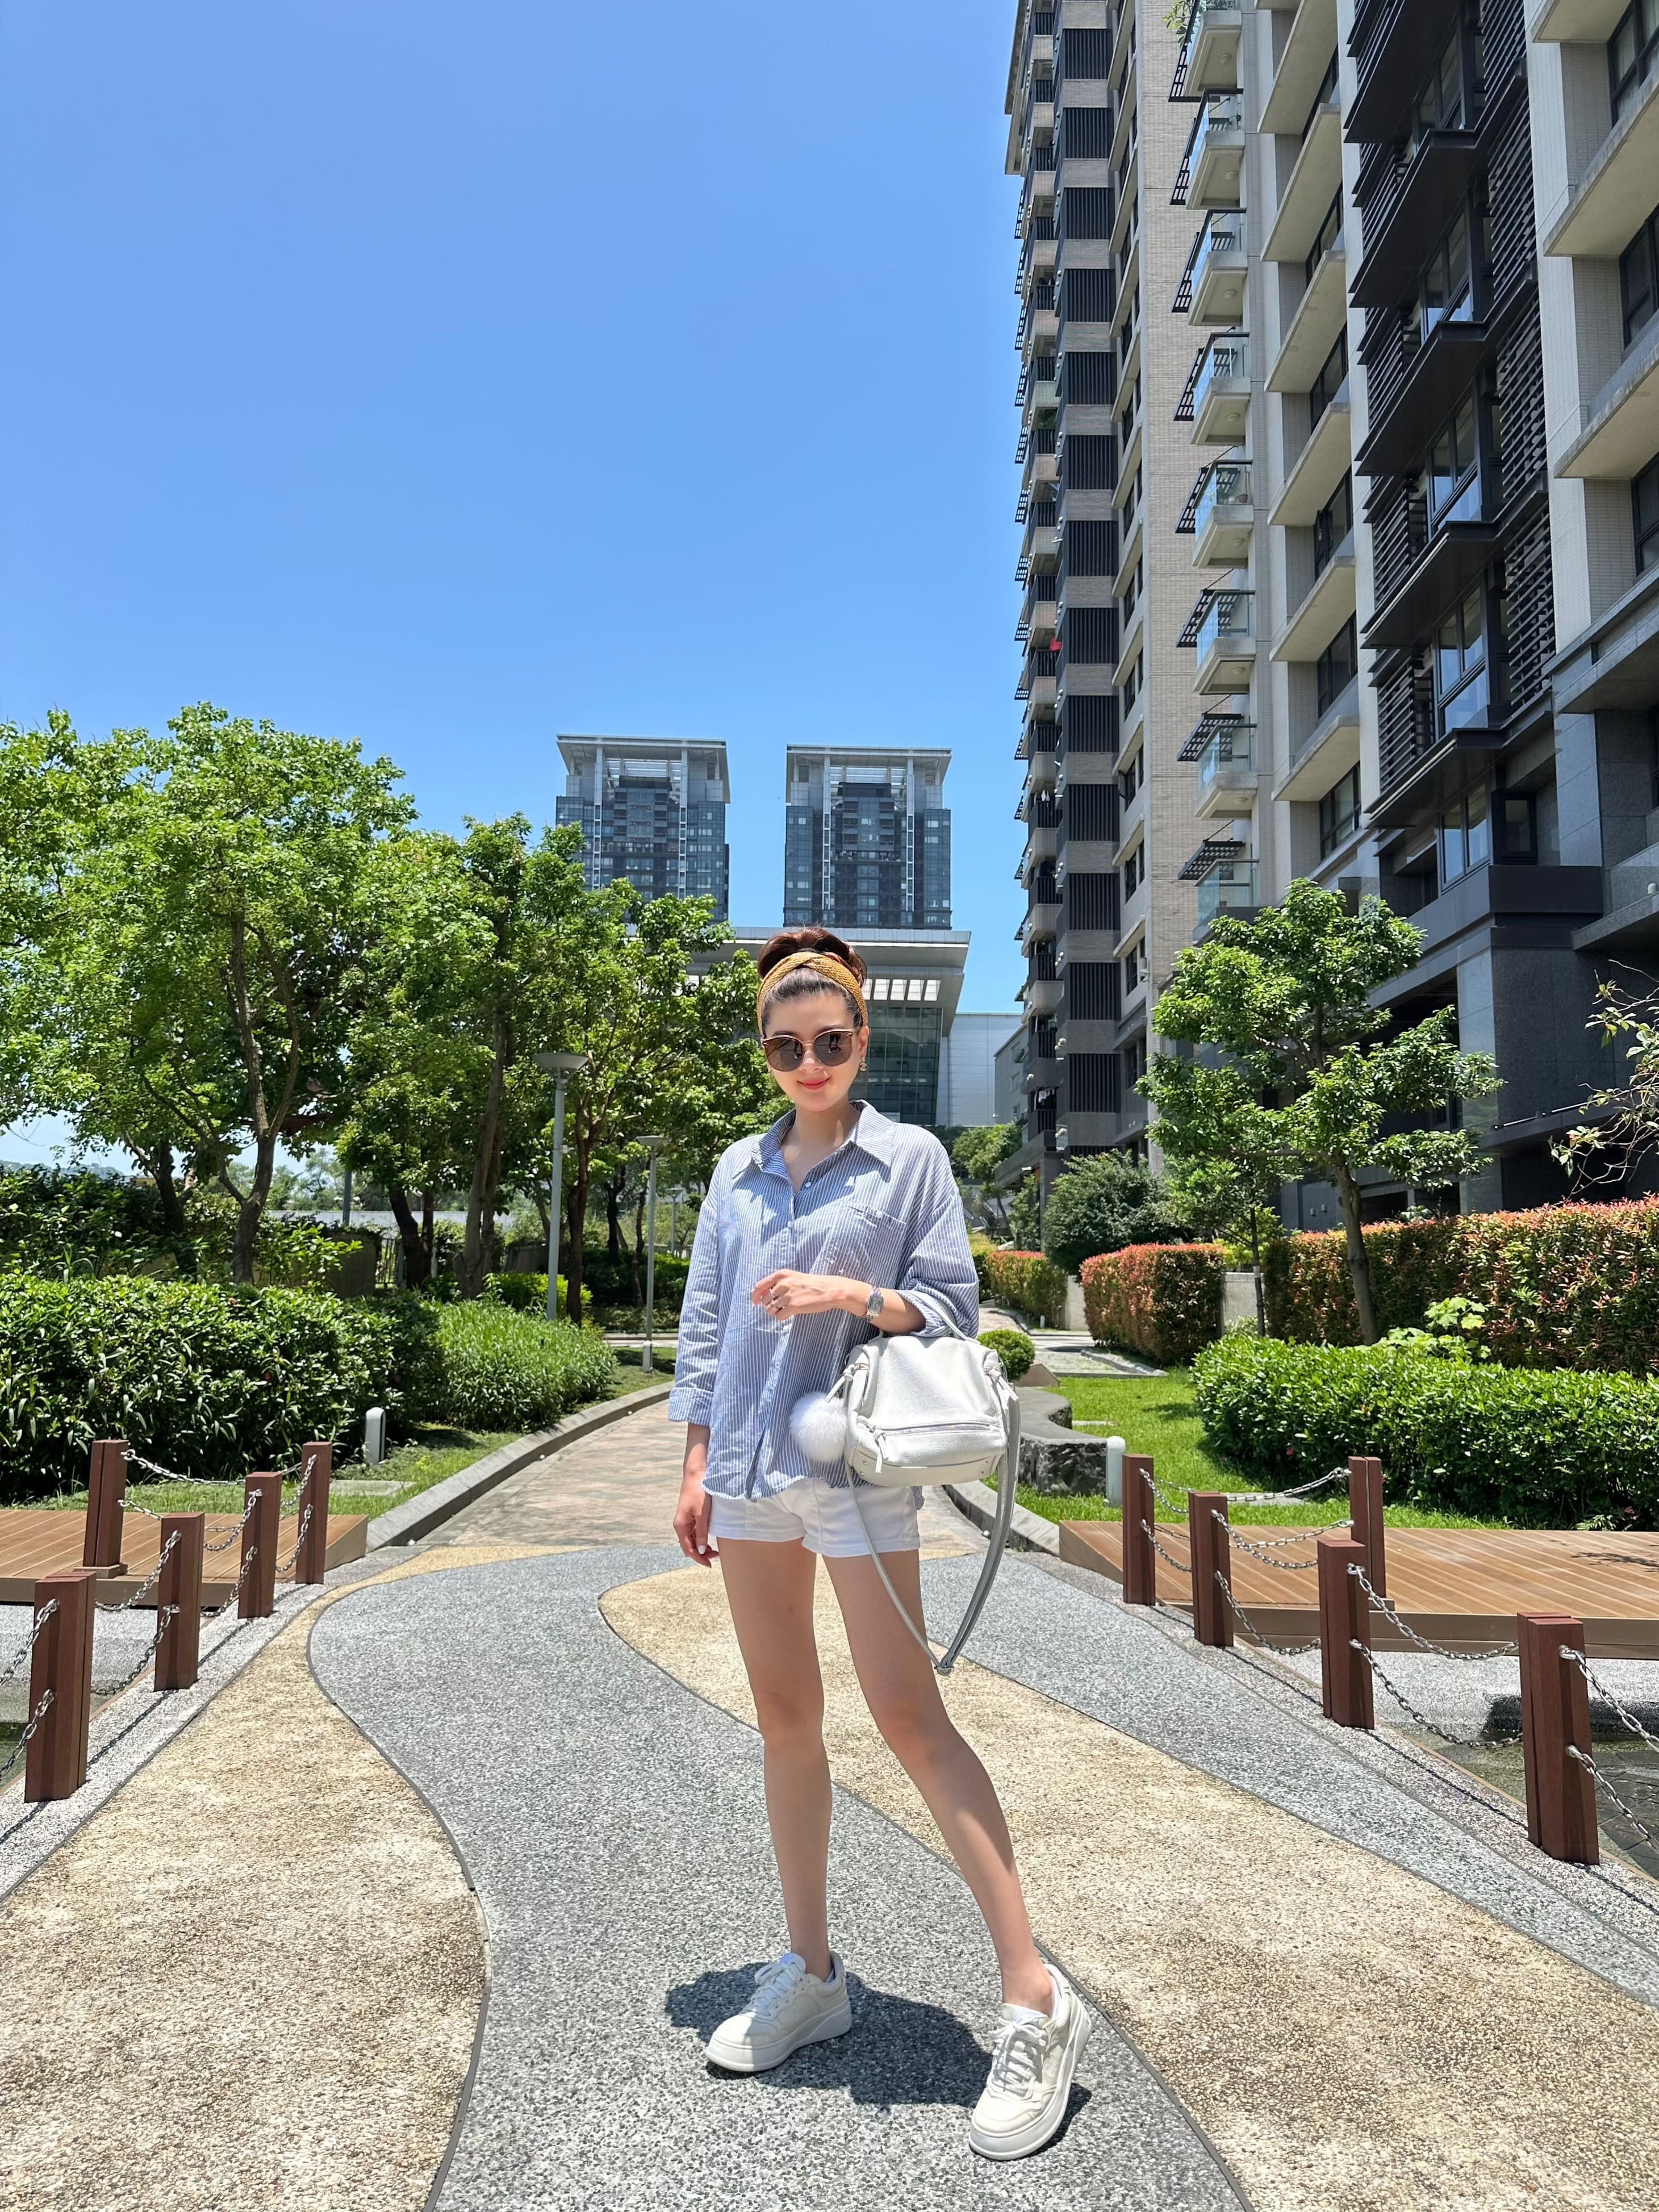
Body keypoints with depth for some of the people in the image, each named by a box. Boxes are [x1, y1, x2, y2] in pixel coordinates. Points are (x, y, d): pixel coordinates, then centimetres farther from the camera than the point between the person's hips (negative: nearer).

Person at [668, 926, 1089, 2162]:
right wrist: (698, 1468, 11)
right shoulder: (738, 1172, 12)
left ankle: (1035, 2000, 1)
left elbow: (955, 1308, -2)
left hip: (856, 1468, -5)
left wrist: (852, 1294, -19)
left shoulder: (910, 1159, -1)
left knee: (908, 1715, -7)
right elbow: (703, 1325, 14)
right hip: (749, 1473, 5)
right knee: (784, 1719, 12)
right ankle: (811, 1975, 27)